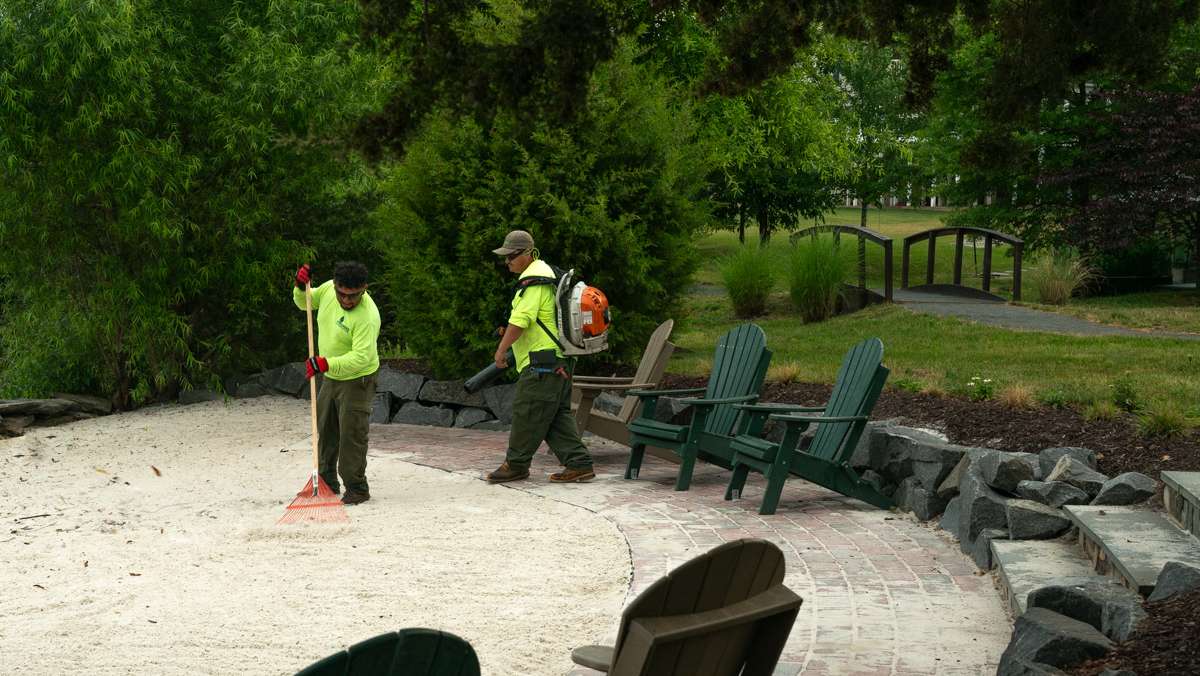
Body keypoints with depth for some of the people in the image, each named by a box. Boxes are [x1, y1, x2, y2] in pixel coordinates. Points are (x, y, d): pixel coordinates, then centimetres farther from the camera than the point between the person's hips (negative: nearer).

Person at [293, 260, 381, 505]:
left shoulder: (367, 316, -31)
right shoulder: (328, 289, -9)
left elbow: (361, 357, -34)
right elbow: (304, 302, 11)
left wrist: (326, 364, -42)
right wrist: (300, 286, -11)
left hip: (357, 380, -8)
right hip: (331, 376, 8)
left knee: (352, 435, -7)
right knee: (326, 431, 17)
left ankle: (357, 488, 6)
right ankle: (327, 483, 31)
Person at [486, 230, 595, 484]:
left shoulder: (533, 280, -14)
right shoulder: (545, 273, 20)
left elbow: (520, 319, -22)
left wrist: (502, 349, -14)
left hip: (543, 360, -11)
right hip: (558, 362, 11)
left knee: (527, 411, -1)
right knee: (558, 415, 10)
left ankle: (515, 465, 7)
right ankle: (579, 464, 7)